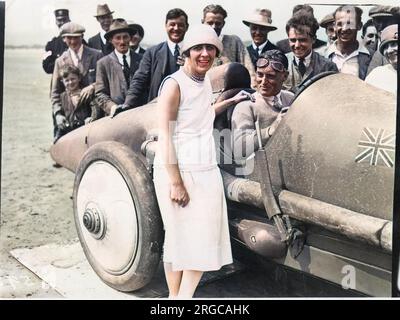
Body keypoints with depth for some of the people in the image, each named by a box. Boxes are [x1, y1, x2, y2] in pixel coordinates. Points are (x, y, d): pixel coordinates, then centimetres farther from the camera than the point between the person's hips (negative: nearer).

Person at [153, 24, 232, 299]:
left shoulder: (206, 82, 12)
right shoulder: (174, 84, -11)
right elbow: (165, 136, -15)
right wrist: (176, 182, -19)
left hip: (207, 172, 7)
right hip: (177, 171, -7)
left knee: (204, 240, 8)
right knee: (179, 238, 3)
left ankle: (185, 296, 20)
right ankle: (174, 296, 17)